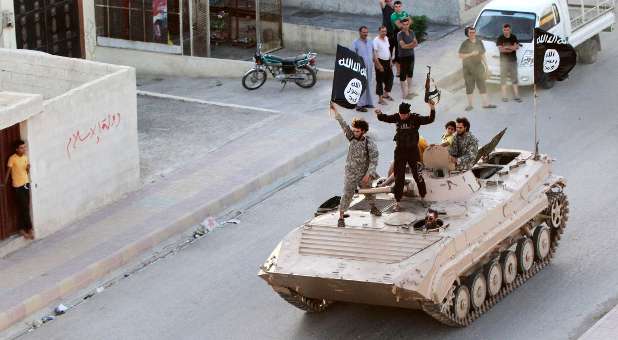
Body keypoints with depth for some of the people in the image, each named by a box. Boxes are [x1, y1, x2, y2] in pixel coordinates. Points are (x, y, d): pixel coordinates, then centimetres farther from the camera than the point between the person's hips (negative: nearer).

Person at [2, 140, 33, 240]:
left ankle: (22, 229, 18)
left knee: (24, 208, 10)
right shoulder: (12, 158, -14)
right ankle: (29, 229, 3)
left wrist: (28, 167, -9)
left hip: (26, 184, 6)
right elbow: (8, 171, -7)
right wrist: (5, 183, -1)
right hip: (18, 186, -6)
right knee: (25, 208, -5)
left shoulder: (25, 157, 5)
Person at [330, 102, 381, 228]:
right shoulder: (352, 138, -8)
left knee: (369, 193, 20)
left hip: (364, 175, -1)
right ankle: (341, 217, 0)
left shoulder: (370, 144, -17)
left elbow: (374, 161, -17)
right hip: (351, 174, 1)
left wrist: (368, 175, -24)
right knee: (347, 195, -3)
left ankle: (373, 208, 47)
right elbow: (344, 125, -12)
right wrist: (335, 111, -17)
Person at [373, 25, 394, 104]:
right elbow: (375, 53, -18)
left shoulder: (386, 38, 9)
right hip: (380, 61, -8)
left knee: (389, 78, 16)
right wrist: (379, 65, -21)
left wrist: (390, 61, 13)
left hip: (387, 61, 8)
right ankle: (380, 99, 4)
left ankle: (386, 94, 35)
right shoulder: (376, 40, -15)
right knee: (380, 81, -1)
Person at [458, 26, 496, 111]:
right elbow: (460, 56, -11)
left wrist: (486, 65, 14)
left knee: (482, 85, -1)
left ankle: (486, 103, -1)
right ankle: (470, 105, 11)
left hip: (478, 66, 3)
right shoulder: (465, 44, -6)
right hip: (468, 68, -3)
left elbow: (482, 54, 16)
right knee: (469, 86, 3)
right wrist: (471, 54, -21)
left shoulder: (479, 42, 8)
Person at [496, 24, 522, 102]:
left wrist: (506, 47, -15)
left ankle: (516, 96, 7)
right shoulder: (500, 38, -2)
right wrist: (511, 48, -11)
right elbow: (500, 49, -12)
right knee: (503, 78, -2)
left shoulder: (513, 37, 7)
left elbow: (517, 47, -1)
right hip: (504, 60, -3)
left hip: (513, 60, 3)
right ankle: (504, 96, 1)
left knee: (514, 78, 5)